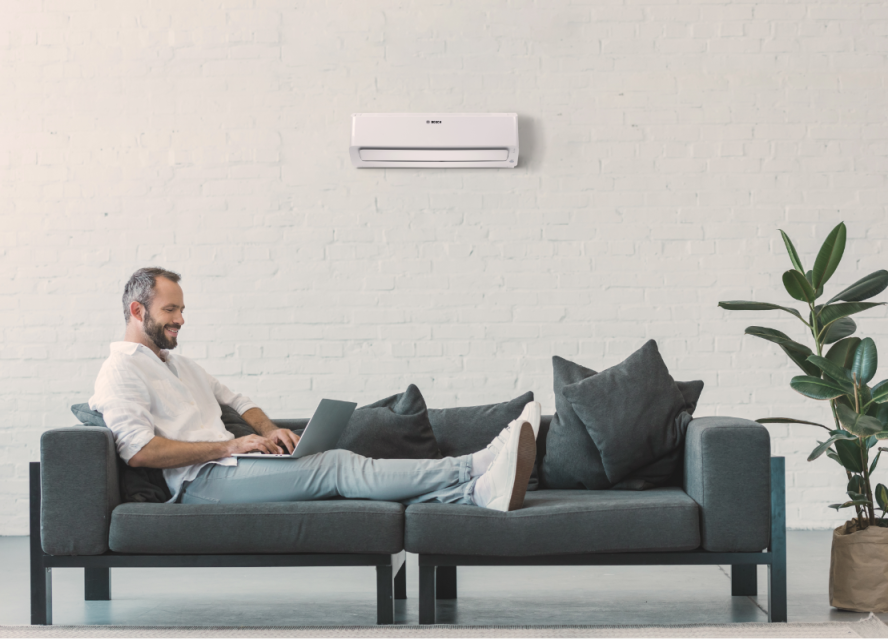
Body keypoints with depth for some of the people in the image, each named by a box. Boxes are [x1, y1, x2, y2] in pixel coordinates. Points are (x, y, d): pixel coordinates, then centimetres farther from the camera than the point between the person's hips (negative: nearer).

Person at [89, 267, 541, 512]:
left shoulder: (179, 365, 28)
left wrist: (268, 430, 11)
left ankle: (479, 490, -31)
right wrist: (227, 446, -14)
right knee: (336, 465, -21)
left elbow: (236, 400, 35)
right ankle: (473, 472, -30)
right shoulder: (120, 371, -2)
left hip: (229, 463, 8)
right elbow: (139, 450, -16)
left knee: (336, 469, -14)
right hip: (203, 481, -8)